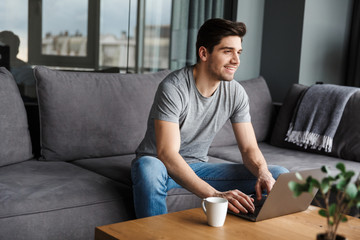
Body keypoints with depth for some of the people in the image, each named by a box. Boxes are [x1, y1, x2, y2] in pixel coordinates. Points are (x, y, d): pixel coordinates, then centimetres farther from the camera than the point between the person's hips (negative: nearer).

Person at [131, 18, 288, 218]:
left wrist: (263, 172, -28)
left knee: (280, 176, -8)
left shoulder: (236, 93, -5)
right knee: (148, 166, -43)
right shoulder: (173, 88, -24)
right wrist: (214, 194, -45)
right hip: (163, 165, -5)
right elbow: (167, 155, -33)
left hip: (198, 167, 5)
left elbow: (249, 148, -3)